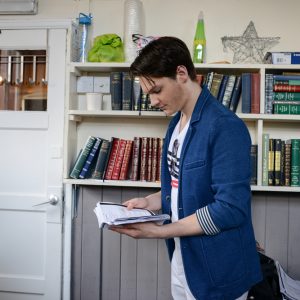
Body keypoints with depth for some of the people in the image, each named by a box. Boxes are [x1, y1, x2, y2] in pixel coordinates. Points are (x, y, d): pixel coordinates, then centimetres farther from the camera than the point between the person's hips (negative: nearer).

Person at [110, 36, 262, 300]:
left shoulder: (226, 127, -22)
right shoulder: (177, 122, 7)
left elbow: (230, 209, -25)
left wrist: (158, 231, -23)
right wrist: (150, 202, 0)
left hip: (218, 269, -8)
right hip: (182, 257, 8)